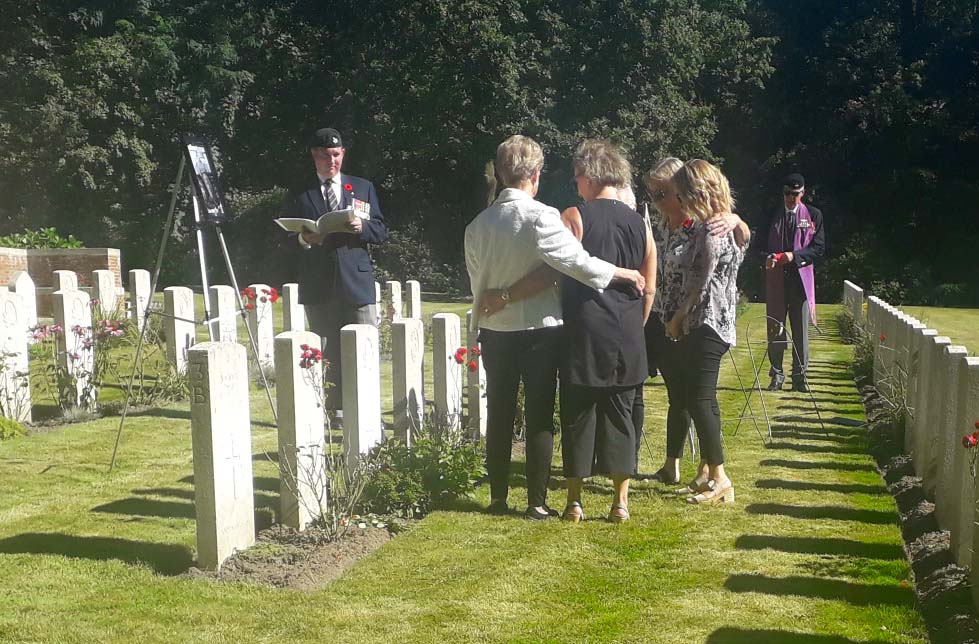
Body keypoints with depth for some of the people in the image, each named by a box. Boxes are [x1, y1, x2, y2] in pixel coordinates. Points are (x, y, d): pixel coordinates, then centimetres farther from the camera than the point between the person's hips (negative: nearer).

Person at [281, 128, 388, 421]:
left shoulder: (363, 188, 13)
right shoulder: (300, 193, 9)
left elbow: (382, 232, 10)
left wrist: (362, 227, -11)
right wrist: (304, 239, -13)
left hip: (357, 281, 1)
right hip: (319, 286, 0)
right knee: (327, 353, 3)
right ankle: (336, 410, 10)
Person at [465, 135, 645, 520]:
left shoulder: (477, 225, 0)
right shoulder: (541, 217, -14)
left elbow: (477, 283, 4)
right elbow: (576, 261, -20)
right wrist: (623, 273, -8)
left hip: (494, 330, 4)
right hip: (539, 330, -4)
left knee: (499, 415, 13)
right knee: (539, 417, 4)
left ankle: (498, 498, 20)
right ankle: (537, 502, 8)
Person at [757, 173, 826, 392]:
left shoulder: (813, 215, 5)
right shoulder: (772, 215, 9)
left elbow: (819, 248, 1)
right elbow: (762, 244, 10)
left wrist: (794, 256, -14)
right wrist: (768, 257, -12)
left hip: (801, 278, -1)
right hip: (776, 278, 1)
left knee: (801, 330, 1)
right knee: (775, 329, 3)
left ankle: (799, 376, 8)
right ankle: (776, 376, 12)